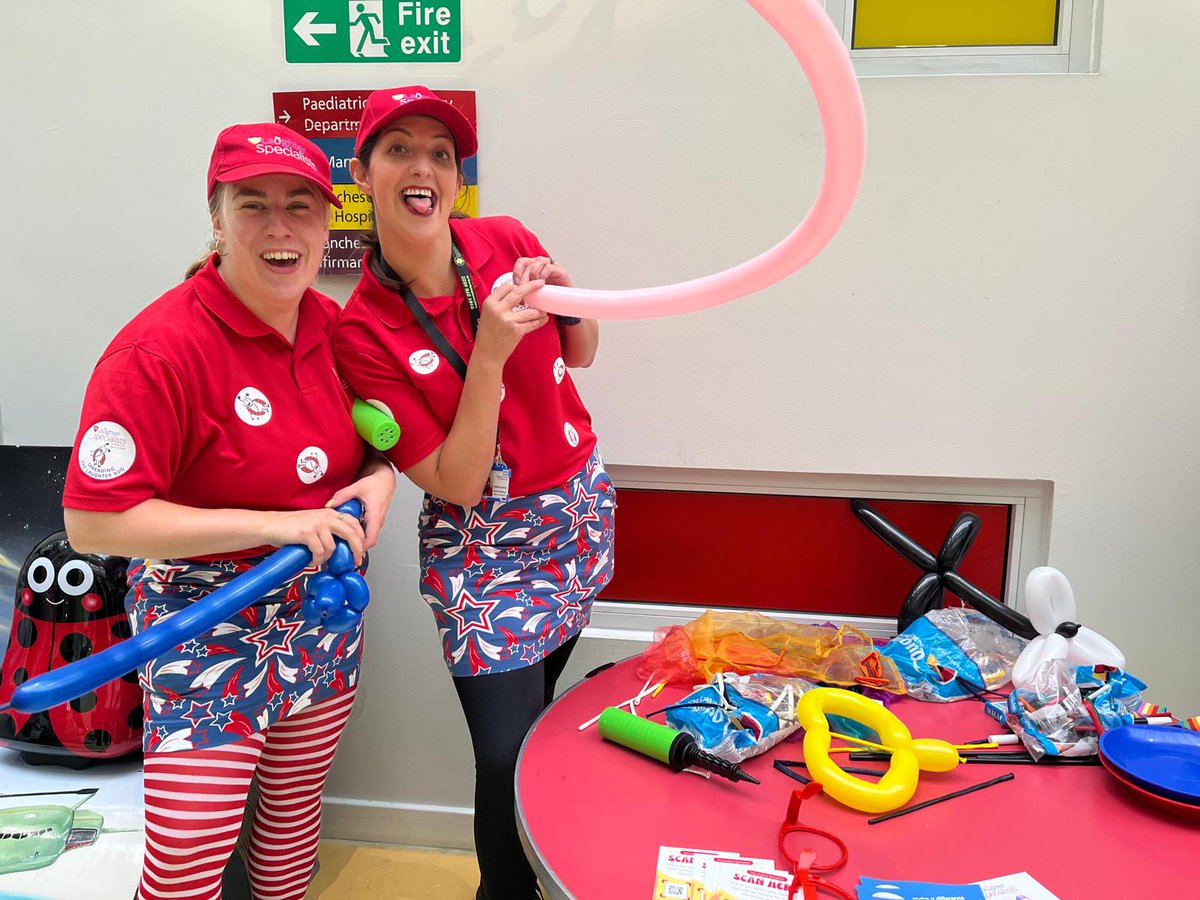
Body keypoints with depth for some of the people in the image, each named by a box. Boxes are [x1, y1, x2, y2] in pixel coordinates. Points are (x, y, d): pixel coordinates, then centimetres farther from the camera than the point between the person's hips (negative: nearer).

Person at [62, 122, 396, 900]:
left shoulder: (334, 325, -2)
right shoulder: (159, 350, -21)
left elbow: (376, 440, 13)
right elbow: (93, 522, -21)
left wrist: (378, 480, -11)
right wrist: (270, 524, -25)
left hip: (324, 610, 6)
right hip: (209, 625, -5)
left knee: (297, 811, 21)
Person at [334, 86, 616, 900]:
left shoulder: (506, 242, -6)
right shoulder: (364, 332, -16)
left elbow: (580, 353, 10)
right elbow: (456, 483, -18)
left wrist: (562, 296, -11)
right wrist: (490, 352, -28)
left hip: (583, 504, 4)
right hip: (482, 543, -4)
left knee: (537, 708, 17)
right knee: (509, 756, -3)